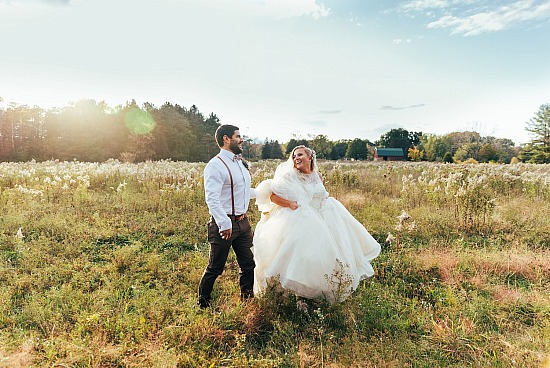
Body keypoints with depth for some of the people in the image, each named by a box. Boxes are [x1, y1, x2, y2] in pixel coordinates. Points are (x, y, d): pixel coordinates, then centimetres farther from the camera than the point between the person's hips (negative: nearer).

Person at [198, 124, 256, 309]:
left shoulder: (240, 163, 14)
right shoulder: (216, 165, -15)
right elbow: (212, 198, -26)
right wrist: (224, 223, -36)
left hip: (243, 222, 8)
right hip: (224, 225, -8)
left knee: (248, 265, 14)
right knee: (215, 268, 5)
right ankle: (202, 304, 26)